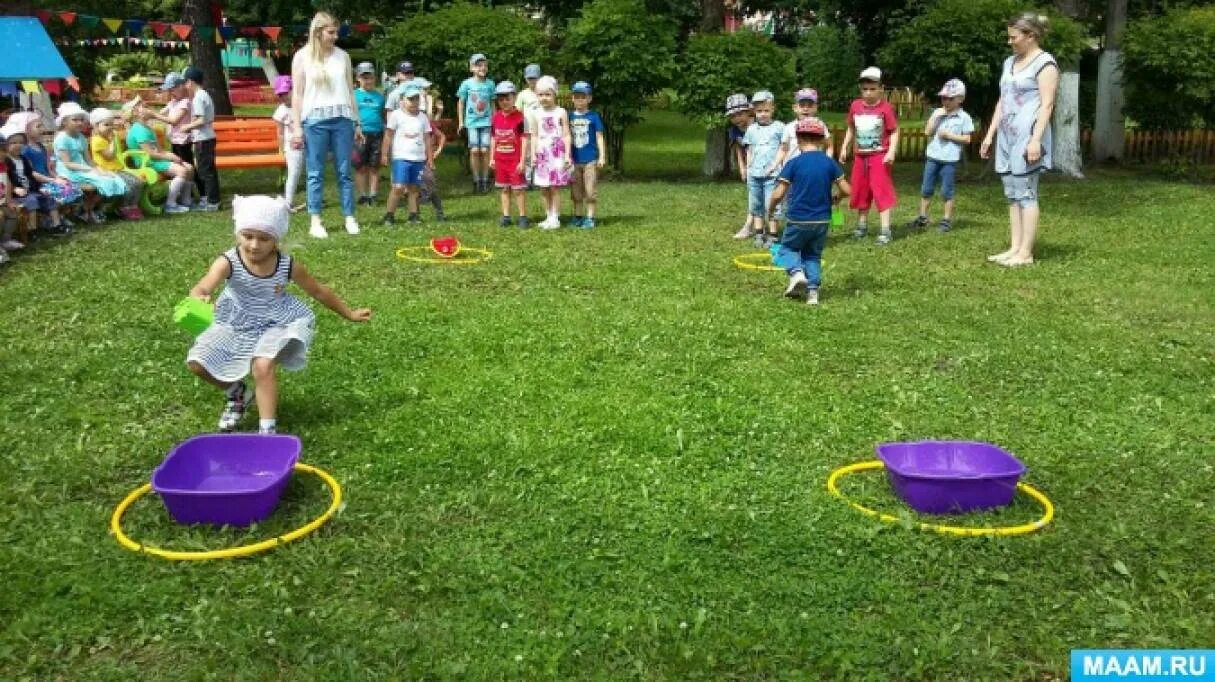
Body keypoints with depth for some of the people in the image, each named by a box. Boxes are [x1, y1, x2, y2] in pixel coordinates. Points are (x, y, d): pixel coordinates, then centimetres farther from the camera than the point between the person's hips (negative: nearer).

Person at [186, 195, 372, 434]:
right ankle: (237, 394, 21)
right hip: (235, 325, 2)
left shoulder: (288, 265, -15)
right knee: (197, 363, -8)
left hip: (275, 325, -2)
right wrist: (198, 299, -64)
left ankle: (267, 429, -19)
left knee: (263, 366, -28)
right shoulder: (228, 262, -20)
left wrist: (350, 314, 11)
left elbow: (318, 291, 2)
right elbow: (202, 288, -37)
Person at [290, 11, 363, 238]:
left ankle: (350, 218, 9)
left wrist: (357, 123, 12)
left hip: (342, 119, 2)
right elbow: (297, 94, 2)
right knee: (316, 173, 1)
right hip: (315, 119, -2)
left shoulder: (343, 56, 11)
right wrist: (296, 126, -4)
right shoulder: (302, 56, 3)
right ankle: (315, 221, 5)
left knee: (345, 171, 3)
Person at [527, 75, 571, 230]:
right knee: (543, 189, 7)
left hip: (557, 153, -4)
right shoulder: (536, 114, 7)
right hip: (542, 153, 4)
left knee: (555, 188, -4)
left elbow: (566, 135, -4)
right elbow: (534, 136, 8)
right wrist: (533, 154, 1)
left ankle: (555, 218, 2)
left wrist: (567, 155, -10)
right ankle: (548, 217, 17)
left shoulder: (560, 112, -3)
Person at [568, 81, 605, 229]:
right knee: (576, 190, 10)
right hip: (575, 159, 3)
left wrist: (602, 156, -6)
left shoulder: (593, 116, -3)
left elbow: (599, 137, -1)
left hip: (590, 159, -3)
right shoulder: (570, 116, 5)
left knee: (590, 190, -2)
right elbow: (567, 137, 11)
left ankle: (590, 218, 6)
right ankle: (577, 216, 21)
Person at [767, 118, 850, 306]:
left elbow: (778, 194, -13)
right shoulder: (830, 163, -1)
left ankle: (796, 272, -8)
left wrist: (771, 209, 6)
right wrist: (835, 198, 21)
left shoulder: (794, 163, -10)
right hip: (822, 221, 3)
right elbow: (846, 190, 0)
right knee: (813, 255, 19)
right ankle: (813, 290, 8)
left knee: (787, 248, 18)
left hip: (798, 220, -3)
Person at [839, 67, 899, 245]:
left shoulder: (886, 108, -12)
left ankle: (885, 230, -6)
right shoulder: (855, 106, 2)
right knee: (860, 191, 13)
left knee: (882, 192, -7)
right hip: (860, 156, 5)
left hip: (879, 156, -5)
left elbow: (894, 132, -9)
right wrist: (844, 148, 11)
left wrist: (891, 152, -20)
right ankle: (862, 225, 28)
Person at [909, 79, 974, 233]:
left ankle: (947, 220, 12)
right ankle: (922, 218, 20)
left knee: (946, 191, 2)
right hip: (932, 157, 4)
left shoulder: (964, 117, -3)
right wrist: (935, 116, -8)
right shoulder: (937, 113, 7)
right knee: (926, 189, 9)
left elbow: (967, 139, -4)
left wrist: (950, 135, -13)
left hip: (950, 159, -4)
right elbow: (927, 132, 0)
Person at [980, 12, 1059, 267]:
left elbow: (1047, 105, -14)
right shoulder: (1009, 62, 17)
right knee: (1012, 194, 7)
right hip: (1007, 136, 8)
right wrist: (989, 134, 17)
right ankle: (1014, 248, 11)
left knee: (1026, 193, -7)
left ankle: (1026, 253, -5)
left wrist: (1036, 139, -22)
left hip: (1027, 136, -8)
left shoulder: (1045, 63, -7)